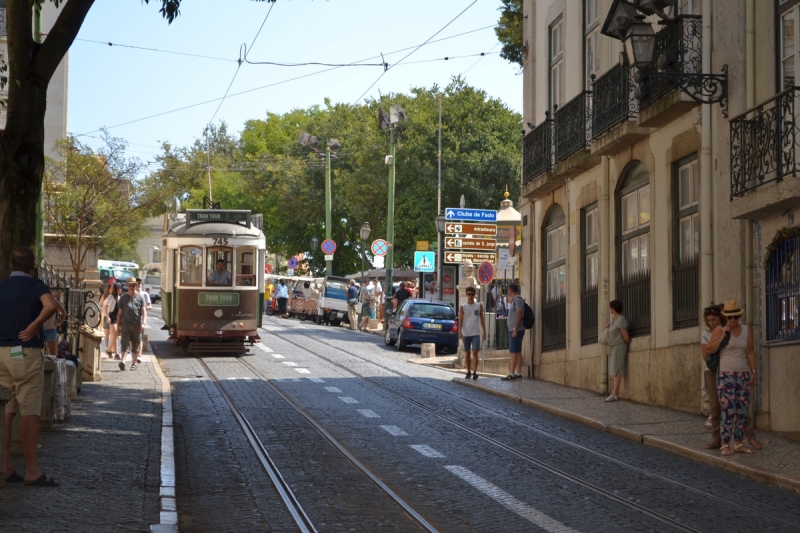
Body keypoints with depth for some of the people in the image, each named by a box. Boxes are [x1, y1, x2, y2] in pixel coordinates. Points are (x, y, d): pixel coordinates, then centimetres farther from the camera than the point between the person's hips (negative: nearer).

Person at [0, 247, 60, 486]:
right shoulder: (35, 285, -4)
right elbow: (51, 306, -24)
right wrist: (33, 327, -14)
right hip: (26, 352, -6)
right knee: (30, 412, -3)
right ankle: (32, 471, -2)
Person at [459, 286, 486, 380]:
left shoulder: (479, 306, 4)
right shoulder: (463, 307, 1)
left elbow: (482, 319, 7)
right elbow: (460, 320, -3)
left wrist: (484, 331, 3)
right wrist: (460, 332, -14)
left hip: (476, 333, -1)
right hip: (466, 333, 1)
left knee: (475, 352, -11)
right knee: (467, 353, 8)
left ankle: (474, 372, -15)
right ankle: (469, 372, 18)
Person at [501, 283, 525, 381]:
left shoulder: (517, 300, -13)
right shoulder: (514, 300, 18)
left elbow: (519, 315, -20)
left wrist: (515, 329, -23)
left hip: (516, 330, -10)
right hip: (514, 330, 10)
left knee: (513, 352, -12)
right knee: (517, 352, 8)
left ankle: (511, 374, -15)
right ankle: (518, 373, 9)